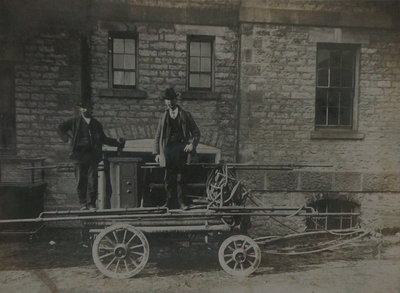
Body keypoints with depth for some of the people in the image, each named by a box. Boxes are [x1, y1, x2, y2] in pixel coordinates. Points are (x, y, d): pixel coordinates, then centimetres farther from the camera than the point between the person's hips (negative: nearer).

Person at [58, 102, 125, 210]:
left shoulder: (96, 124, 12)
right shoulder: (75, 122, 9)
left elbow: (103, 139, 20)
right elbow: (61, 128, 23)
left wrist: (117, 143, 13)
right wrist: (67, 138, 8)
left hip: (93, 156, 0)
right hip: (79, 155, 0)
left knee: (92, 180, -5)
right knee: (81, 181, 3)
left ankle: (91, 204, 4)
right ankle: (83, 203, 16)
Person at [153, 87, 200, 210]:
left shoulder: (186, 115, 9)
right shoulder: (163, 117, 14)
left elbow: (196, 132, 9)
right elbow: (158, 136, 15)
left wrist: (192, 144, -8)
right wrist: (157, 153, 6)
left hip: (182, 148, -2)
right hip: (168, 148, 2)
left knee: (180, 177, -1)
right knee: (168, 178, 2)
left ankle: (181, 202, 8)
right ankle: (169, 201, 13)